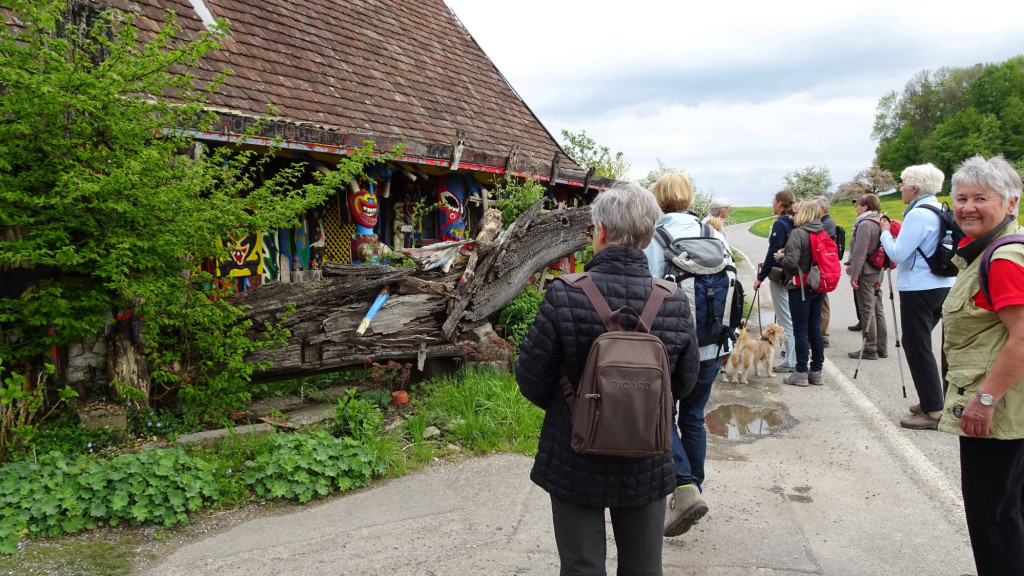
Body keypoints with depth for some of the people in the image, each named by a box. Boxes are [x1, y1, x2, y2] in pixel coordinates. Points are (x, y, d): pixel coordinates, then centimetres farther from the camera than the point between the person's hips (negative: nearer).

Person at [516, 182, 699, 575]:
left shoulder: (565, 296, -21)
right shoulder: (675, 303, -12)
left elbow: (531, 379, -12)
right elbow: (684, 382, 1)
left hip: (576, 464, -2)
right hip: (647, 467, 3)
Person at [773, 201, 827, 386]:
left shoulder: (798, 233, -14)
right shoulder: (823, 233, 8)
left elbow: (791, 261, -23)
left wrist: (780, 257, -1)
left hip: (801, 288, -7)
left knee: (800, 331, -1)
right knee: (815, 330, 13)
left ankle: (801, 373, 4)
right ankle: (816, 372, 18)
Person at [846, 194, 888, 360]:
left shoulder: (865, 224, -16)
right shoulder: (880, 222, 14)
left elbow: (860, 251, -20)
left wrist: (854, 275, -18)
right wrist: (852, 264, 19)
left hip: (865, 273, -9)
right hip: (877, 271, 10)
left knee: (866, 310, -4)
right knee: (877, 309, 13)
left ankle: (869, 349, 0)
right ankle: (881, 347, 20)